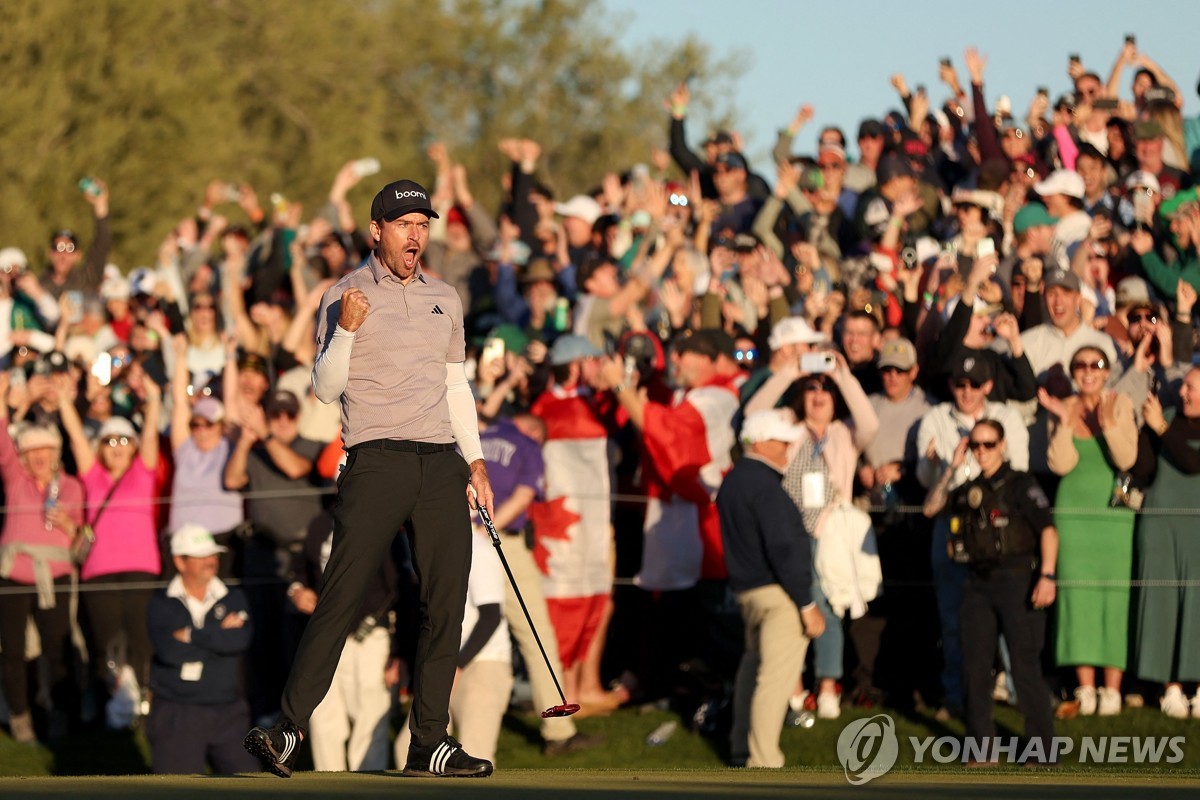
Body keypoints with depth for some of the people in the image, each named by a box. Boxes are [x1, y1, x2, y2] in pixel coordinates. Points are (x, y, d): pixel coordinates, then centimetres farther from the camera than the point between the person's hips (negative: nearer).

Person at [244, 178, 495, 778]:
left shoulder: (445, 299, 18)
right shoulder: (345, 296, 3)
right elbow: (326, 390, -3)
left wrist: (476, 460, 19)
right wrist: (346, 329, -18)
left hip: (441, 464, 5)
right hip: (377, 459, -5)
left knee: (446, 604, 0)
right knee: (343, 594, -14)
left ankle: (430, 743, 3)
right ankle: (288, 731, -15)